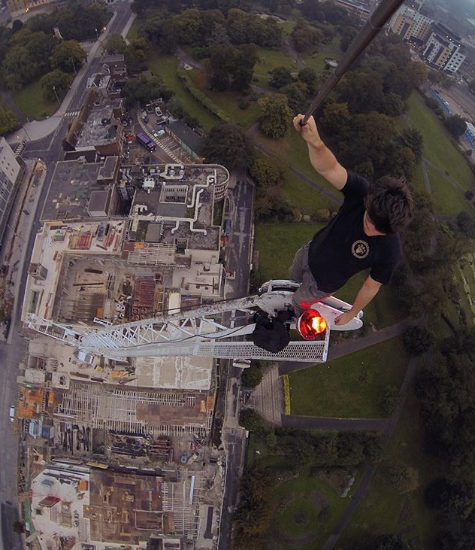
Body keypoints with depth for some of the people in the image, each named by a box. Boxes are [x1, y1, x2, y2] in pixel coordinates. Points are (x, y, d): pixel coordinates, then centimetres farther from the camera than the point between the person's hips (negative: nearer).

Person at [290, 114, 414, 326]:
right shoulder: (362, 192, -34)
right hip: (311, 251, 3)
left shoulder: (390, 253, -37)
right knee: (295, 274, 34)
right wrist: (315, 142, -69)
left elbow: (371, 287, -21)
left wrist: (351, 314, -5)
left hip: (325, 282, -3)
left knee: (300, 301, 25)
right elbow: (328, 168, -47)